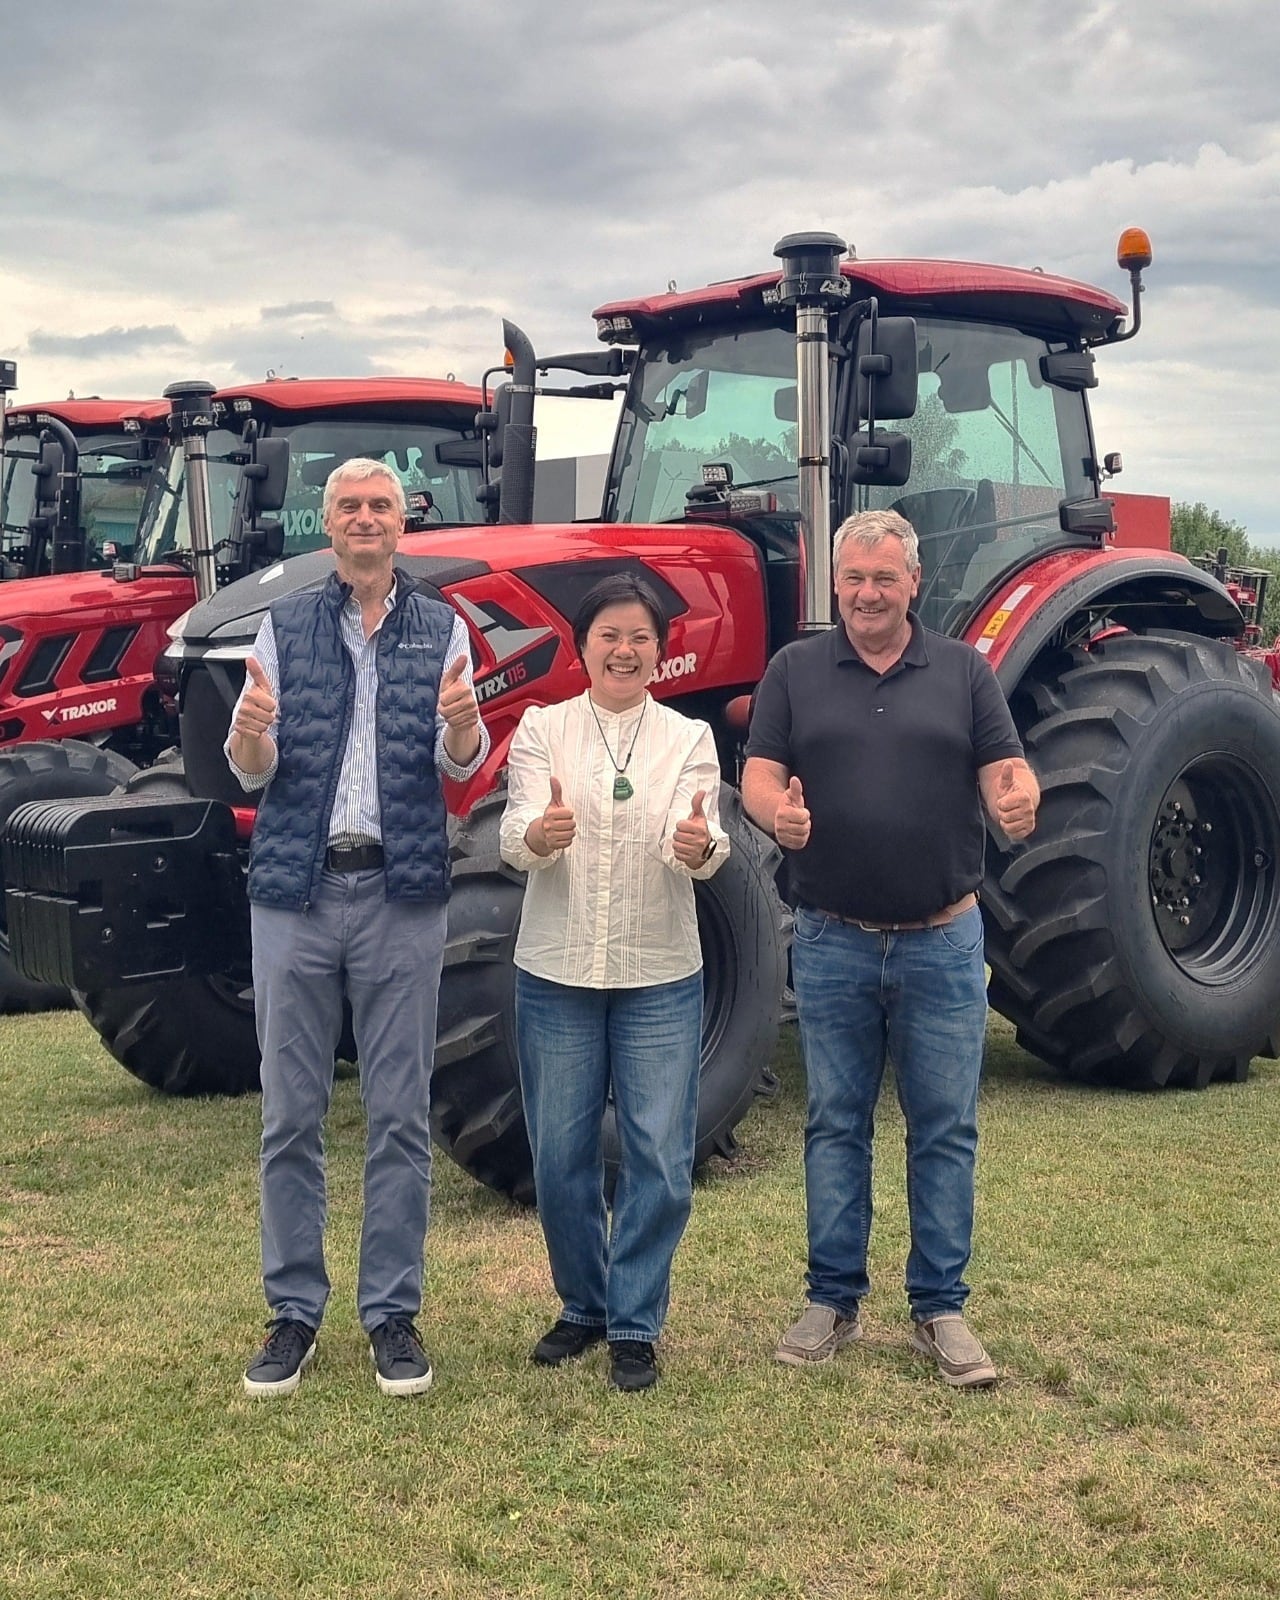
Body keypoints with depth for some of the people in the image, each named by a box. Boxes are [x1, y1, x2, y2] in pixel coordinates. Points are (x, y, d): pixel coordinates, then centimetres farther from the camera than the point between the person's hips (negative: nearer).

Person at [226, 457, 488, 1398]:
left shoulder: (441, 628, 6)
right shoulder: (285, 627, 7)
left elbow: (462, 766, -2)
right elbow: (253, 772, 1)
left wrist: (462, 725, -25)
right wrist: (250, 735, -23)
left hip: (402, 893, 0)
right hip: (296, 892, 1)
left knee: (400, 1116, 5)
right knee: (290, 1116, 5)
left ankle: (393, 1312, 15)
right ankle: (294, 1312, 15)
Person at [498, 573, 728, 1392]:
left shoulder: (689, 738, 2)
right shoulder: (542, 729, 0)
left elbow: (704, 847, -13)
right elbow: (516, 840, -14)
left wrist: (698, 846, -38)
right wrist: (540, 833, -37)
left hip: (661, 978, 0)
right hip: (557, 974, 0)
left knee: (660, 1158, 0)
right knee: (561, 1156, 7)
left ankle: (634, 1325, 16)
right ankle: (583, 1306, 28)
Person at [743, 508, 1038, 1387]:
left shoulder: (963, 669, 5)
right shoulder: (796, 670, 5)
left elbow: (1006, 769, 0)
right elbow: (759, 773, -2)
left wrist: (1019, 798, -25)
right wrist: (777, 811, -26)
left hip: (943, 940, 0)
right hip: (833, 942, 0)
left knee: (946, 1128, 4)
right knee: (836, 1125, 9)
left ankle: (941, 1307, 15)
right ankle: (834, 1300, 20)